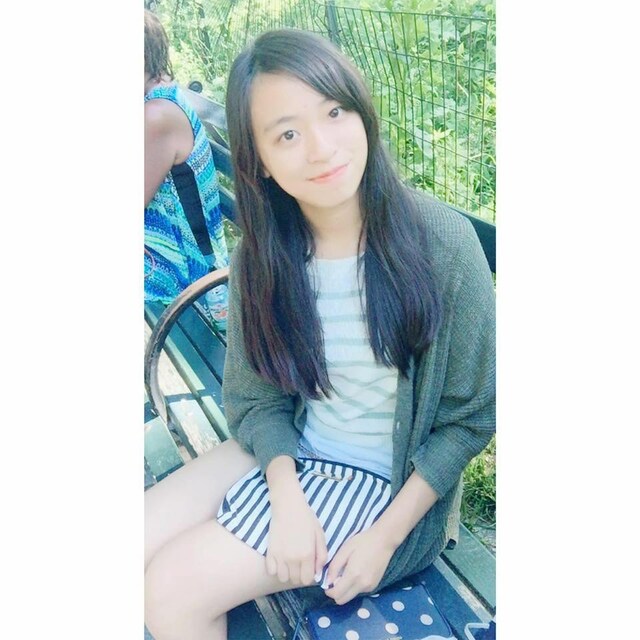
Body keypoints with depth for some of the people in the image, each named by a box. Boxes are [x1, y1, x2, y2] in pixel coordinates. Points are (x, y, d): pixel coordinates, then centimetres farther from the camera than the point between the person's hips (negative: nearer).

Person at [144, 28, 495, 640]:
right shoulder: (259, 257, -7)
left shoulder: (442, 241, -19)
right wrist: (286, 496, -17)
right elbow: (255, 398, 0)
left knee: (176, 586, -13)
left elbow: (470, 417, -11)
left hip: (391, 480, -4)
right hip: (292, 454, 5)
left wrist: (387, 536, -15)